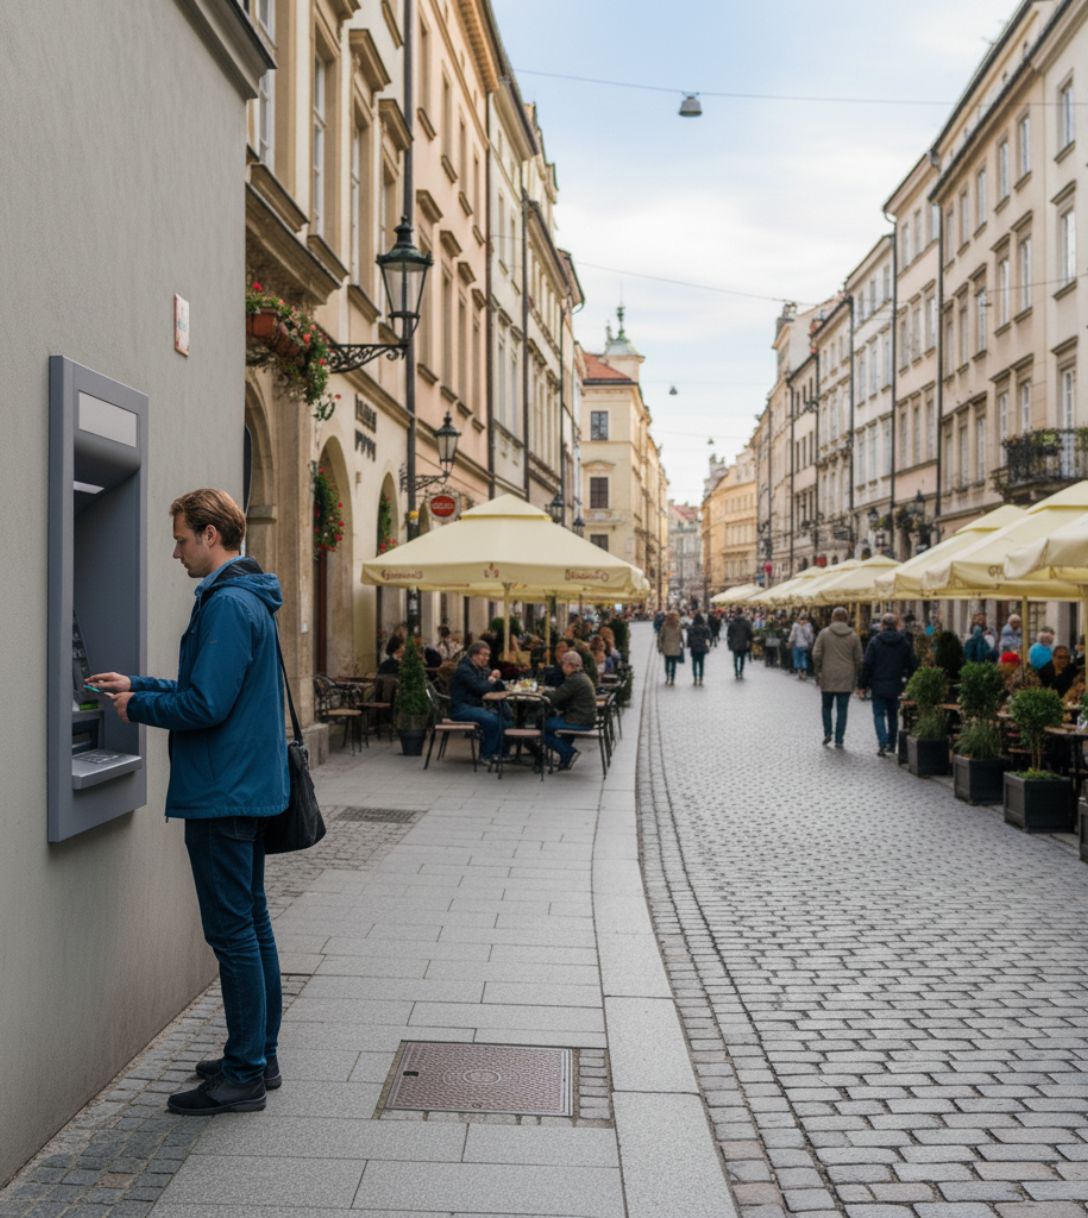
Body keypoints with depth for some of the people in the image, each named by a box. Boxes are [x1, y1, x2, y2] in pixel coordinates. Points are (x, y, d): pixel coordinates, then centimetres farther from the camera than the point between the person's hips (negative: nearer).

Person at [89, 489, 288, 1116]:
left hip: (223, 796, -10)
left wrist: (138, 706, -7)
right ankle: (258, 1057, 27)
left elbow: (204, 705, -23)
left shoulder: (227, 605, -19)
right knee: (252, 927, 16)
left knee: (233, 933, -2)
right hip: (253, 788, 10)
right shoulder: (252, 600, 14)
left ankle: (244, 1075, 7)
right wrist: (137, 685, 17)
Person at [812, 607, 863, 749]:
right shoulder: (853, 636, 1)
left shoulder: (824, 633, -4)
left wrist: (817, 672, 5)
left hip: (827, 678, -1)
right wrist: (857, 678, 13)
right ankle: (839, 740, 2)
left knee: (826, 706, 17)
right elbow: (858, 659, 4)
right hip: (846, 679, 1)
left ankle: (827, 733, 5)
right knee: (842, 709, 4)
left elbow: (816, 655, -6)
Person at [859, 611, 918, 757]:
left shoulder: (875, 641, -7)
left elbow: (867, 664, -9)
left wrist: (862, 684, -3)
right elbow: (913, 664, 2)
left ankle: (883, 744, -15)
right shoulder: (904, 642, 1)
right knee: (893, 715, 17)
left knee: (879, 714, 3)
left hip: (878, 685, -3)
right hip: (896, 686, 3)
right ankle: (892, 745, 22)